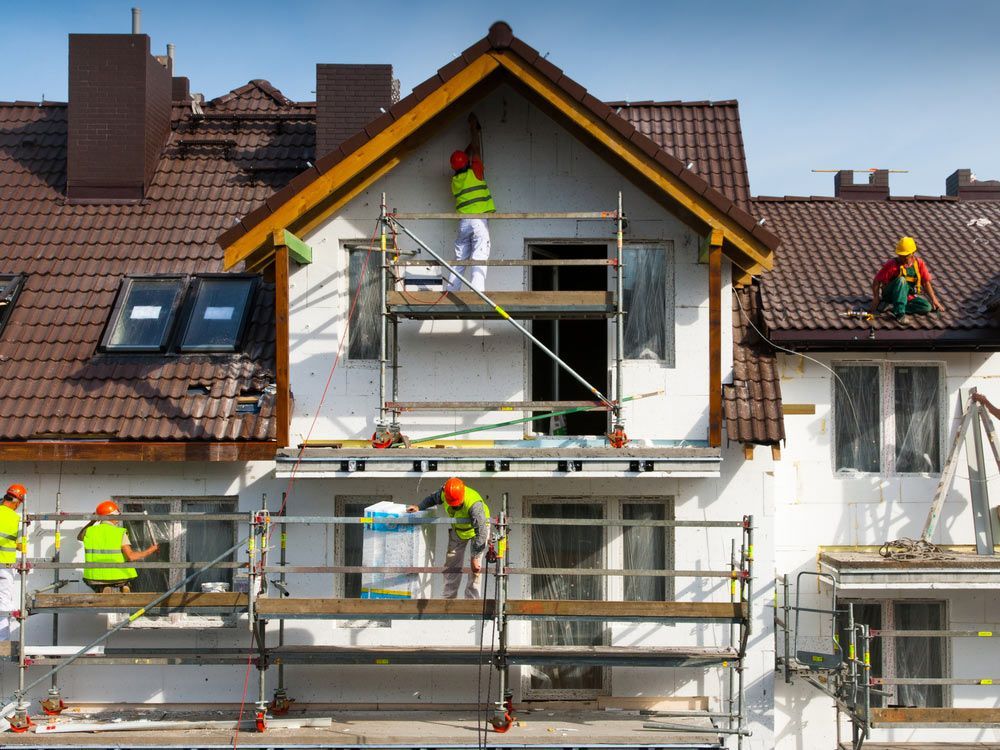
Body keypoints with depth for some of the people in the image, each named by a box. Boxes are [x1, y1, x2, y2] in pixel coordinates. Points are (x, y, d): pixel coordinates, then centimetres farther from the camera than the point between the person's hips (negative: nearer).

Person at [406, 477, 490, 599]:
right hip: (458, 528, 6)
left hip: (479, 526, -6)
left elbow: (481, 533, -39)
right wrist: (419, 507, -13)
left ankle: (471, 599, -7)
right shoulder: (444, 493, -26)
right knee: (451, 564, 5)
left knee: (475, 568, -13)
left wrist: (475, 558, -38)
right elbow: (433, 498, 2)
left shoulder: (474, 504, -43)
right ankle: (448, 597, 13)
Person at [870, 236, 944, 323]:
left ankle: (892, 306, -15)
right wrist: (876, 298, -20)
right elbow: (876, 281, -13)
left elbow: (926, 282, 2)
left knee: (927, 307, -19)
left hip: (909, 297, 5)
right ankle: (899, 313, -34)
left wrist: (934, 299, -2)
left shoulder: (919, 263, -4)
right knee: (901, 280, -33)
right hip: (890, 295, -5)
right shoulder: (892, 265, -16)